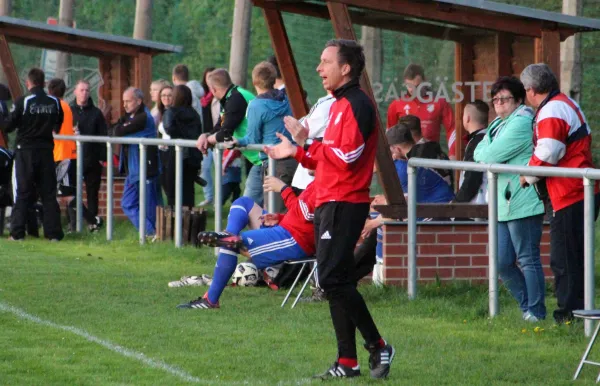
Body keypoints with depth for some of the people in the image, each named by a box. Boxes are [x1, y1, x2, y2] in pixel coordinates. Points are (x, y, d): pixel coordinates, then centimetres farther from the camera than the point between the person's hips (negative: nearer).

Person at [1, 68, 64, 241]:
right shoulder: (54, 103, 0)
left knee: (23, 193, 3)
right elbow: (58, 126, 12)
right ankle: (53, 232, 3)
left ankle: (17, 232, -1)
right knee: (49, 193, 7)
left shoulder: (23, 102, -13)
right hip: (46, 150, 3)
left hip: (25, 150, -3)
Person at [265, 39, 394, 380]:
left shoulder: (357, 105, -13)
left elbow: (347, 157, -21)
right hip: (329, 202, 11)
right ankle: (348, 362, 9)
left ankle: (377, 346, -8)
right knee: (337, 282, 8)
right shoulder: (340, 105, 20)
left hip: (344, 205, -11)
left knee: (333, 278, -15)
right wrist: (298, 152, 14)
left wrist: (307, 142, -15)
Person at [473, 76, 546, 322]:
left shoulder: (521, 122, -13)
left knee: (528, 260, -4)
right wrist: (489, 154, -3)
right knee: (502, 263, 10)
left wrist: (486, 154, 3)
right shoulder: (500, 124, 20)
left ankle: (535, 312, 2)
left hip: (523, 204, -10)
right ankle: (527, 306, 21)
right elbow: (479, 153, 16)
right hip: (504, 205, 10)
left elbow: (490, 155, -17)